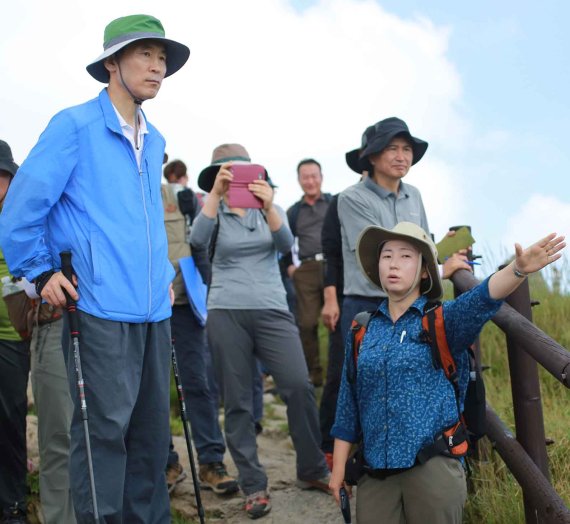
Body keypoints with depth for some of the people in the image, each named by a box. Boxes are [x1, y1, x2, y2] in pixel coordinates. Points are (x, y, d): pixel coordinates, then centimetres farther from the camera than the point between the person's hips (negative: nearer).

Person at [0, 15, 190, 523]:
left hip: (154, 309, 7)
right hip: (101, 308, -7)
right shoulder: (75, 125, -7)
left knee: (152, 427, 13)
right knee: (105, 429, -3)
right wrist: (42, 274, -7)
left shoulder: (154, 140, 15)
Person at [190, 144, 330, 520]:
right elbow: (197, 240, -16)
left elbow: (286, 244, -10)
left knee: (300, 387, -10)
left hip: (272, 310, 1)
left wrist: (268, 207, -26)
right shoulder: (216, 213, 6)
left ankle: (313, 471, 8)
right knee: (238, 402, 1)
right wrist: (215, 193, -25)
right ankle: (254, 486, 10)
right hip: (226, 313, 0)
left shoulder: (270, 209, 10)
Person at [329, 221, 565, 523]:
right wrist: (339, 468, 10)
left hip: (433, 469, -3)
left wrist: (518, 269, -44)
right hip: (375, 472, 3)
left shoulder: (444, 320, -2)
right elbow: (348, 403, 12)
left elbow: (483, 299, -24)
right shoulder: (361, 330, 7)